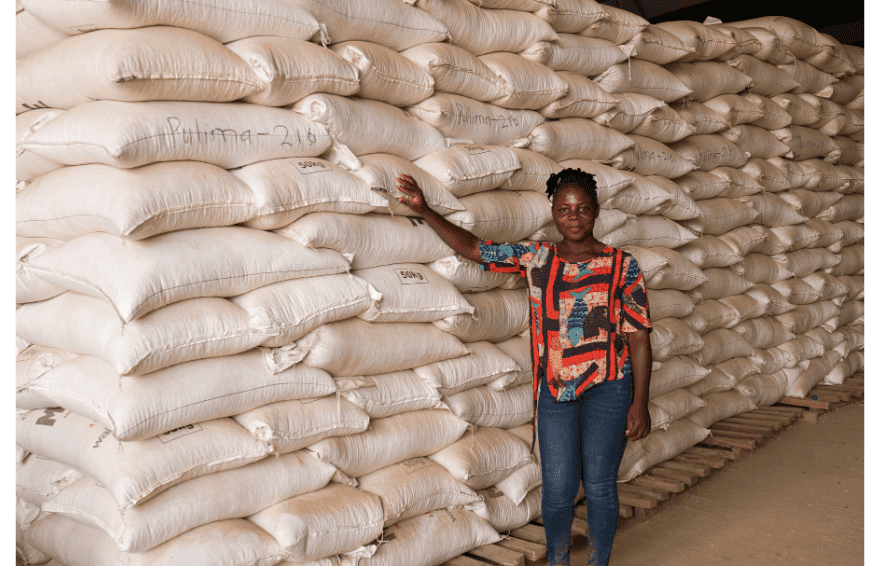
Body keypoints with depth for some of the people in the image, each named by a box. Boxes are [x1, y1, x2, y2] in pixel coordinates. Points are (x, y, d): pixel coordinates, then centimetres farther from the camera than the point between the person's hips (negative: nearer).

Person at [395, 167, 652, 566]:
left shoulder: (622, 265, -2)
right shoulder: (535, 258, 5)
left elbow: (638, 338, -3)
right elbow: (473, 249, 7)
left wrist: (639, 403, -7)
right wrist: (424, 211, -1)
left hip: (608, 387, -1)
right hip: (555, 389, 2)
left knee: (599, 484, 5)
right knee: (558, 488, 3)